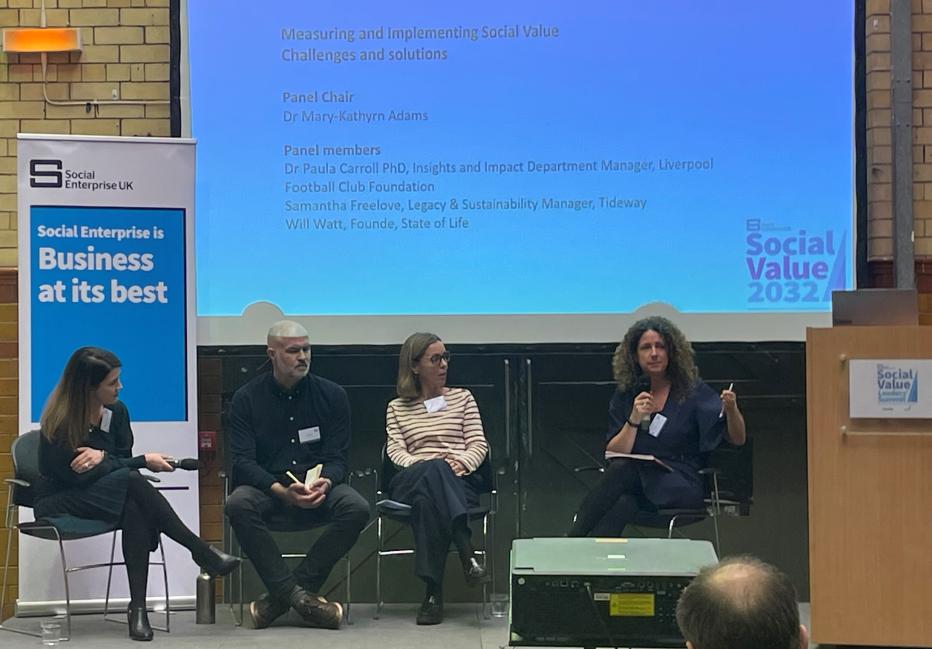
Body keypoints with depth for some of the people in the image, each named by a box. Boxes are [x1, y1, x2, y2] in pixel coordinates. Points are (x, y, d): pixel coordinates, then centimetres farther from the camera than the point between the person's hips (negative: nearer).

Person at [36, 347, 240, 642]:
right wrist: (145, 461, -19)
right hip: (59, 502, -5)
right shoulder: (59, 421, -18)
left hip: (103, 494, 5)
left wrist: (103, 457, -20)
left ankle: (138, 607, -35)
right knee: (131, 482, -33)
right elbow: (81, 476, -20)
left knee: (136, 512, -33)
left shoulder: (116, 411, -1)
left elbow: (124, 459, 3)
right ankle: (204, 554, -28)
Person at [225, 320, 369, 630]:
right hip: (266, 489, -1)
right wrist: (280, 490, -25)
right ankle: (299, 596, -29)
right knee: (238, 505, -34)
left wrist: (325, 482, -22)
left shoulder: (332, 395, 6)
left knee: (357, 508, -30)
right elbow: (243, 461, -6)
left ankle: (281, 595, -23)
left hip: (318, 492, 1)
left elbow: (336, 457, 3)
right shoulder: (247, 398, 2)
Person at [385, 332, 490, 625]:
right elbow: (395, 451, 9)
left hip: (460, 480, 0)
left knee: (428, 499, -40)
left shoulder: (462, 397, 25)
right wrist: (422, 465, -14)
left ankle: (434, 591, -49)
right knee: (432, 471, -41)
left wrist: (462, 462, -11)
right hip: (411, 480, 0)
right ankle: (467, 553, -55)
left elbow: (478, 445, 13)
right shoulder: (397, 407, 25)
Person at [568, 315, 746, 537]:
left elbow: (738, 440, -2)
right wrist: (634, 420, -12)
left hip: (681, 487, -3)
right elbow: (612, 455, 3)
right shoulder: (625, 395, 10)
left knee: (622, 471, -32)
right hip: (633, 479, 3)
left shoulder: (694, 391, 3)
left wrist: (731, 409, -23)